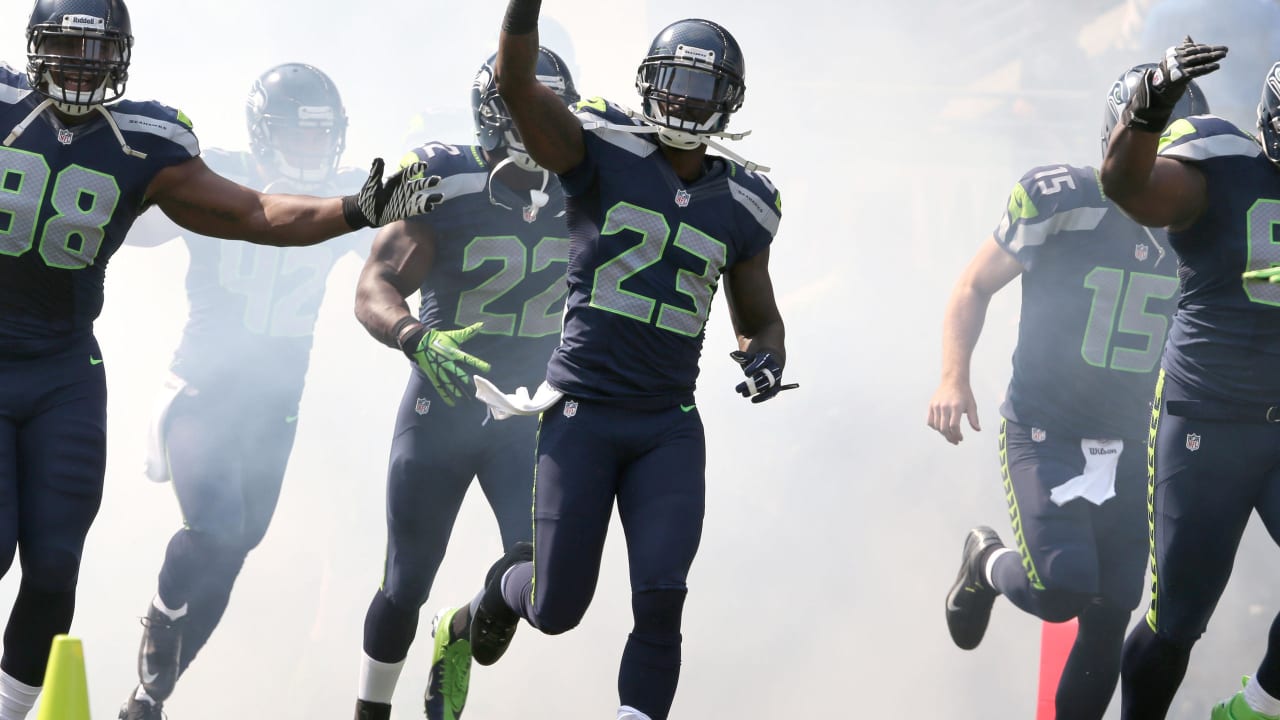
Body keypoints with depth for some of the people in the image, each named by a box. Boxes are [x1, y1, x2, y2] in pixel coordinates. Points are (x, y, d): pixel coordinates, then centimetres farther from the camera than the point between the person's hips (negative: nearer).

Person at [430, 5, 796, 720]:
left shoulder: (742, 205, 8)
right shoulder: (606, 152, -4)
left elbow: (759, 319, 19)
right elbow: (516, 82, -19)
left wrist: (766, 356, -5)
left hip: (669, 428, 3)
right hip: (582, 412, -3)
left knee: (661, 602, -12)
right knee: (557, 610, 3)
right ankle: (509, 582, 40)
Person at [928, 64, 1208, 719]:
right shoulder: (1060, 198, -12)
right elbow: (975, 286, -2)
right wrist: (954, 377, -16)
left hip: (1130, 448, 5)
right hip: (1044, 435, -5)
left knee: (1109, 618, 4)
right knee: (1062, 588, -22)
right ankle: (987, 563, 13)